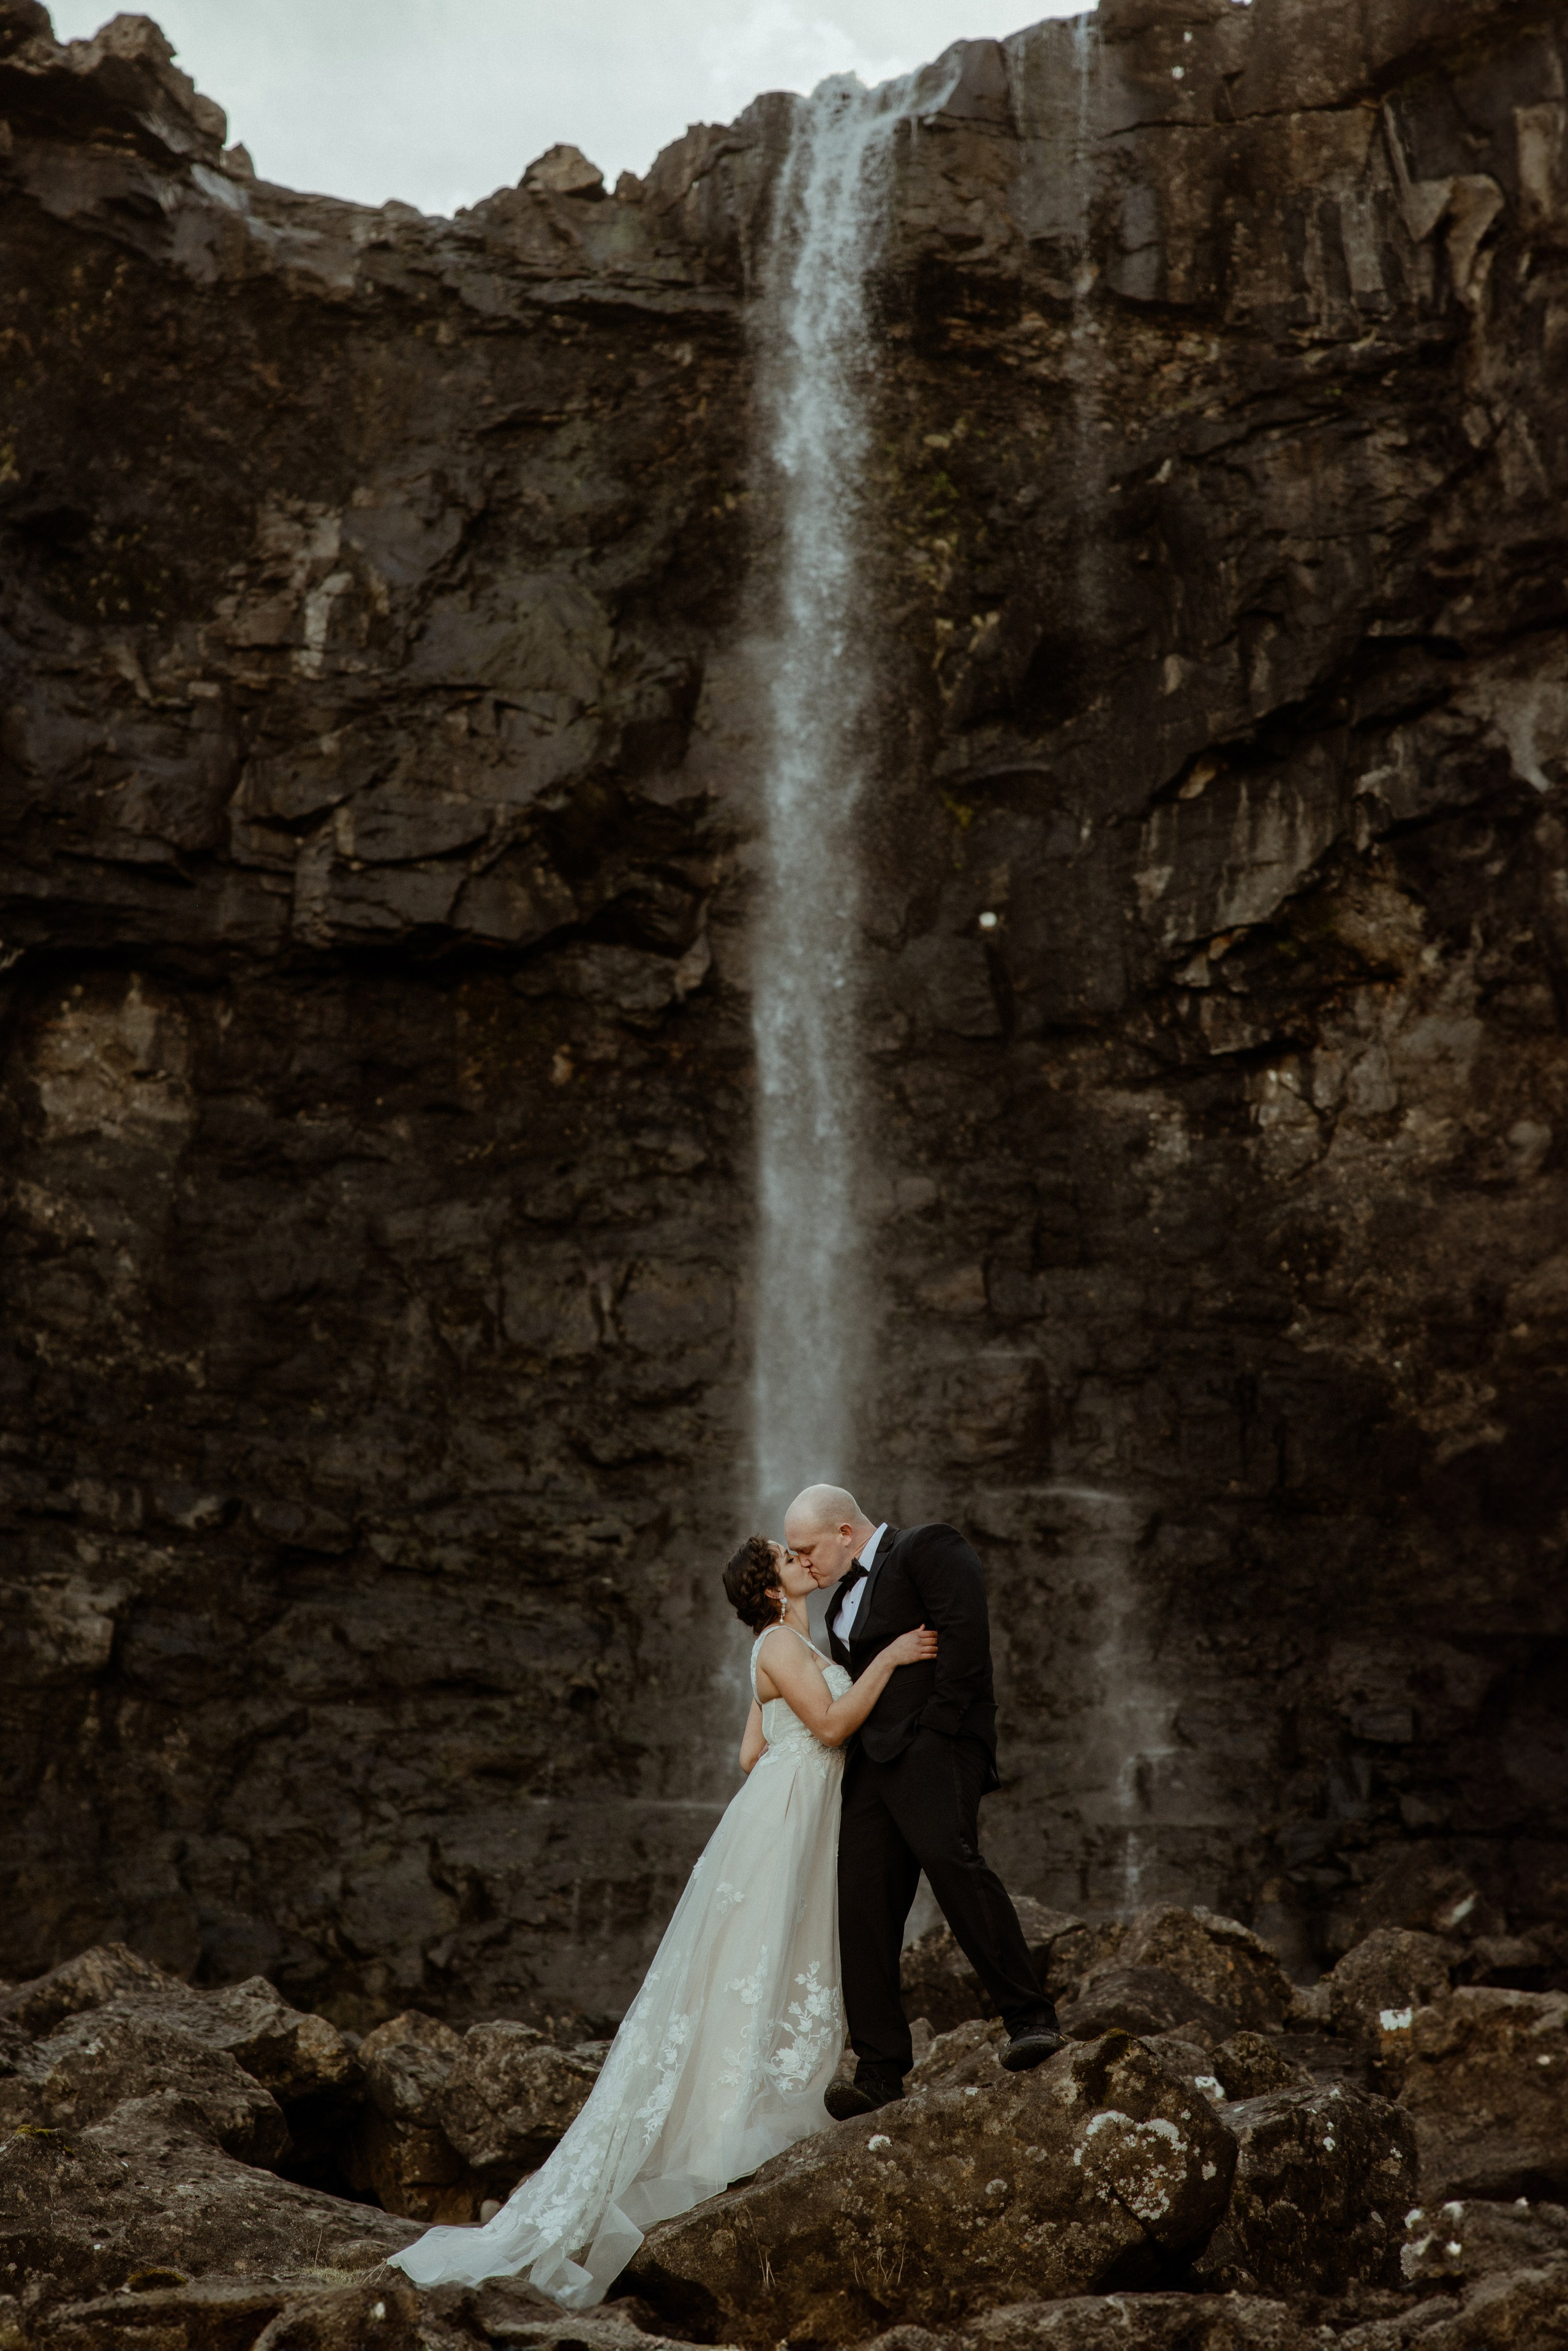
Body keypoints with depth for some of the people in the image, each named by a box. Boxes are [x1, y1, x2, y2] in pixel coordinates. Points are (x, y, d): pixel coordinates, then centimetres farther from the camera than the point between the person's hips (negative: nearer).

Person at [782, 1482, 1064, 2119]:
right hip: (872, 1760, 8)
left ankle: (1030, 2017, -22)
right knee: (862, 1901, -4)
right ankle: (880, 2070, -3)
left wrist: (937, 1729, -15)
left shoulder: (928, 1547, 1)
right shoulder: (845, 1597, 28)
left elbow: (964, 1635, -11)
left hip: (933, 1741, -8)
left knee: (949, 1856, -28)